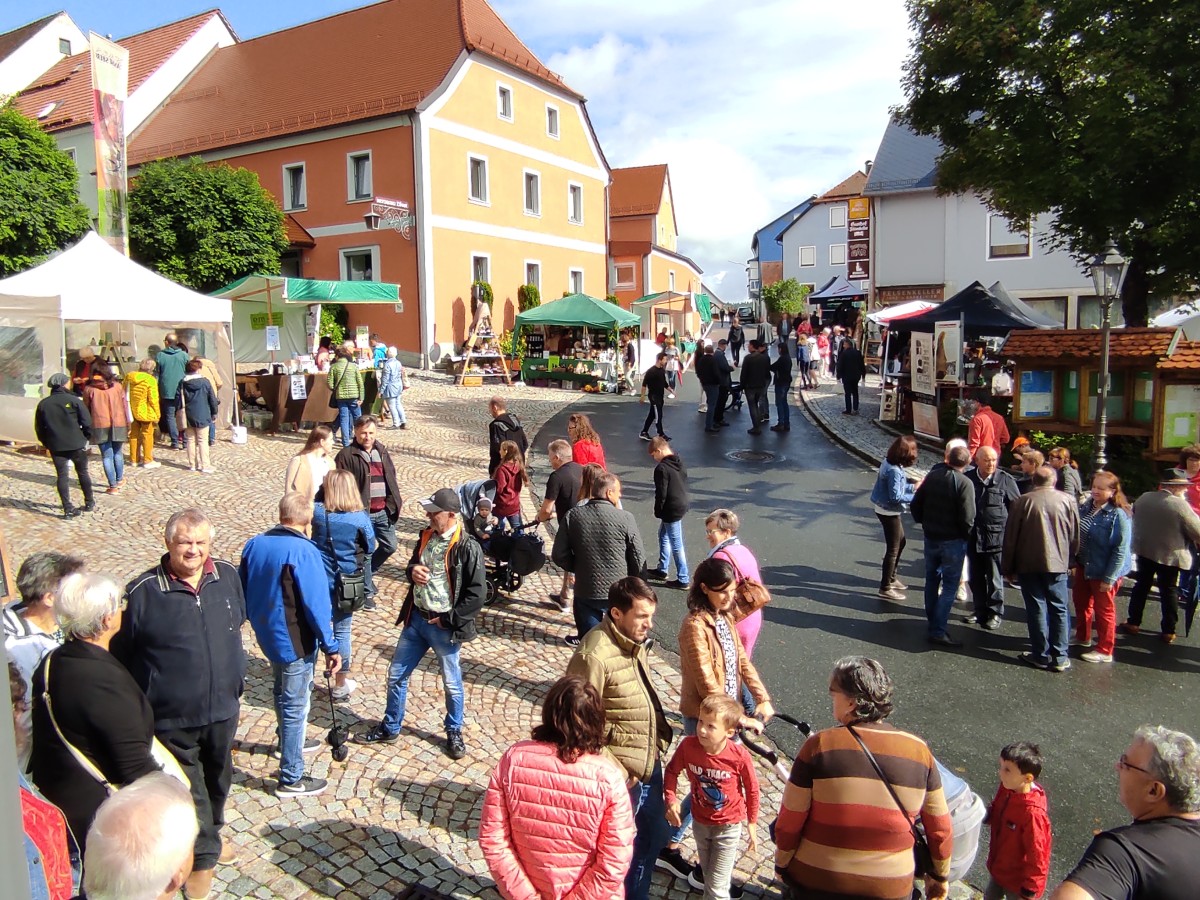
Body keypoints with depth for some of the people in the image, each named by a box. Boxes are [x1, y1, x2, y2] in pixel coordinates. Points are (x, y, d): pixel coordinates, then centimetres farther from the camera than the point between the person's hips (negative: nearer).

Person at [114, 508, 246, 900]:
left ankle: (210, 834, 51)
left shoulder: (227, 576, -6)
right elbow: (121, 657, -8)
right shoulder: (142, 592, -18)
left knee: (218, 779, 24)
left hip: (223, 709, 4)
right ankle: (203, 857, 34)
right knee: (189, 789, 12)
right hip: (172, 719, -4)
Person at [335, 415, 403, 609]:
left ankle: (366, 575, 36)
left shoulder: (381, 451, 12)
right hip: (362, 513, -6)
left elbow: (391, 478, 18)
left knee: (389, 546, 13)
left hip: (384, 511, 6)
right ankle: (367, 592, 15)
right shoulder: (346, 455, -9)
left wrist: (396, 501, 10)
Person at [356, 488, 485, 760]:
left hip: (444, 626, -6)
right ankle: (390, 728, 36)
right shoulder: (427, 536, 1)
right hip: (416, 618, 6)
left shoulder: (468, 548, -20)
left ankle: (454, 732, 34)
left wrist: (449, 620, -15)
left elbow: (476, 594, -18)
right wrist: (412, 571, -6)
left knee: (452, 684, 12)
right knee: (396, 675, 16)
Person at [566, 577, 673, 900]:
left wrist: (659, 737, 10)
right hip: (621, 776, -8)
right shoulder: (594, 656, -27)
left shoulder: (634, 642, 1)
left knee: (654, 836, 24)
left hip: (650, 765, 9)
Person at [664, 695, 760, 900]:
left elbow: (752, 790, -12)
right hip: (700, 822, 3)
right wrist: (671, 799, -20)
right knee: (708, 877, 27)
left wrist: (752, 824, -2)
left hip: (728, 827, -3)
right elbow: (672, 771, -6)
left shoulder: (740, 756, -30)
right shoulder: (688, 745, -25)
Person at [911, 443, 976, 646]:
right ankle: (937, 631, -1)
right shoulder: (964, 483, -17)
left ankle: (932, 622, 28)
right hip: (953, 541, -6)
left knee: (931, 580, 18)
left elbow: (916, 504, 5)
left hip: (930, 538, 6)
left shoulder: (932, 476, 0)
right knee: (949, 586, 1)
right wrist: (966, 536, -2)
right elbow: (967, 518, -19)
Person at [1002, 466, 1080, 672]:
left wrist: (1008, 568, 4)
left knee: (1036, 609, 5)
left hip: (1028, 564, -1)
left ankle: (1041, 655, 9)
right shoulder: (1067, 501, -1)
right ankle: (1059, 657, 11)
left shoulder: (1022, 501, -6)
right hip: (1057, 564, 2)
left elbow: (1010, 537, -4)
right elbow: (1075, 536, 5)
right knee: (1059, 609, 9)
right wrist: (1070, 560, 19)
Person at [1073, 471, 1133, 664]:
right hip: (1084, 566, 7)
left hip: (1104, 571, -7)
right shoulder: (1085, 507, -2)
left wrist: (1109, 578, -21)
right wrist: (1074, 560, 7)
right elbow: (1075, 535, 10)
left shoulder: (1119, 515, -22)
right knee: (1081, 602, 22)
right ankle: (1082, 637, 44)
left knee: (1104, 610, 8)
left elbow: (1120, 550, -22)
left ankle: (1104, 651, 23)